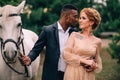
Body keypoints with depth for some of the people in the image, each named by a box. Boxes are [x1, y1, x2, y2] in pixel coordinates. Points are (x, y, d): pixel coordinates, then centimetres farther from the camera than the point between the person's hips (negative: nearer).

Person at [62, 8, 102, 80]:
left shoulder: (97, 41, 5)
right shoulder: (74, 35, 1)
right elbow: (65, 54, -9)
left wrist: (94, 66, -5)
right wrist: (84, 61, -15)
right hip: (73, 74, -1)